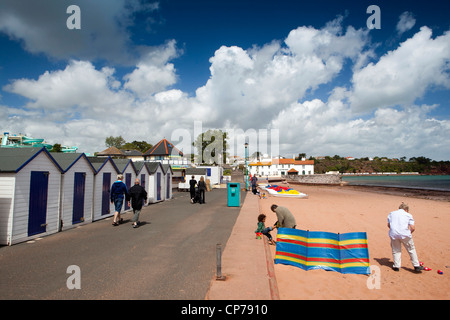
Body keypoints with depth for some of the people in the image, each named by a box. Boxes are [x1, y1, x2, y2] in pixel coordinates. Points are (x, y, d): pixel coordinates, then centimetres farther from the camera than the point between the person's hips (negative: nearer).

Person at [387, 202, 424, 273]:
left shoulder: (392, 213, 17)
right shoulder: (408, 215, 9)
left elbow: (388, 225, 15)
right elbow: (413, 228, 1)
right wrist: (409, 233, 18)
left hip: (393, 234, 2)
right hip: (405, 234, -2)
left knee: (396, 250, 15)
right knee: (411, 249, 15)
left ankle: (396, 266, 13)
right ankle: (416, 266, 19)